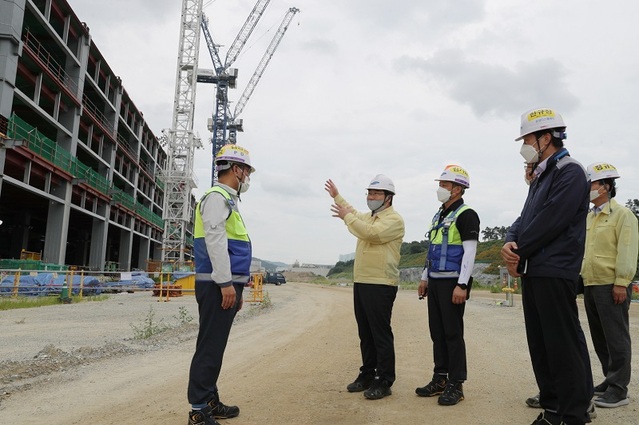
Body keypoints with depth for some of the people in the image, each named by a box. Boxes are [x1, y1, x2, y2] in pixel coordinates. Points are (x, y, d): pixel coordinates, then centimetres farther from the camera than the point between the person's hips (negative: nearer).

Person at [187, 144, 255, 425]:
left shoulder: (228, 199, 22)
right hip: (217, 285, -10)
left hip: (226, 285, 10)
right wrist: (226, 283, -22)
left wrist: (236, 288, 24)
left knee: (215, 347, 14)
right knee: (210, 347, -6)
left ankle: (210, 402, 24)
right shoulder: (217, 197, -9)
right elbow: (214, 241, -19)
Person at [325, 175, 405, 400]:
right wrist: (337, 196, 48)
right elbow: (354, 214, 40)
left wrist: (346, 217, -16)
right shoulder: (368, 217, 17)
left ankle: (384, 382, 4)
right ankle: (367, 375, 25)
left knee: (381, 334, -4)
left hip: (381, 286, -9)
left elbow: (371, 233, -27)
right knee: (365, 333, 15)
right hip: (361, 282, 9)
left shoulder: (394, 219, -10)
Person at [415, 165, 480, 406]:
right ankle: (440, 379, 21)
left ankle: (456, 385, 7)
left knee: (453, 333, -3)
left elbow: (469, 252, -16)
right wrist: (424, 278, 18)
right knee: (437, 332, 11)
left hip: (452, 283, -8)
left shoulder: (466, 215, -9)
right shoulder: (439, 215, 17)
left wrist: (462, 285, -21)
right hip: (434, 282, 8)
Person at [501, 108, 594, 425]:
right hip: (532, 272, 9)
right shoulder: (540, 178, 20)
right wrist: (510, 242, -6)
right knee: (539, 344, 13)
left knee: (564, 346, -3)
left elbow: (549, 222, -18)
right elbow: (525, 218, 14)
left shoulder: (570, 173, -9)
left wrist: (519, 254, -10)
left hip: (554, 273, -9)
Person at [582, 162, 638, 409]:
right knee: (599, 337, 14)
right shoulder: (589, 218, 17)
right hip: (590, 285, 8)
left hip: (611, 286, -8)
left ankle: (619, 389, 6)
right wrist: (580, 278, 13)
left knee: (615, 337, -2)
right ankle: (610, 379, 25)